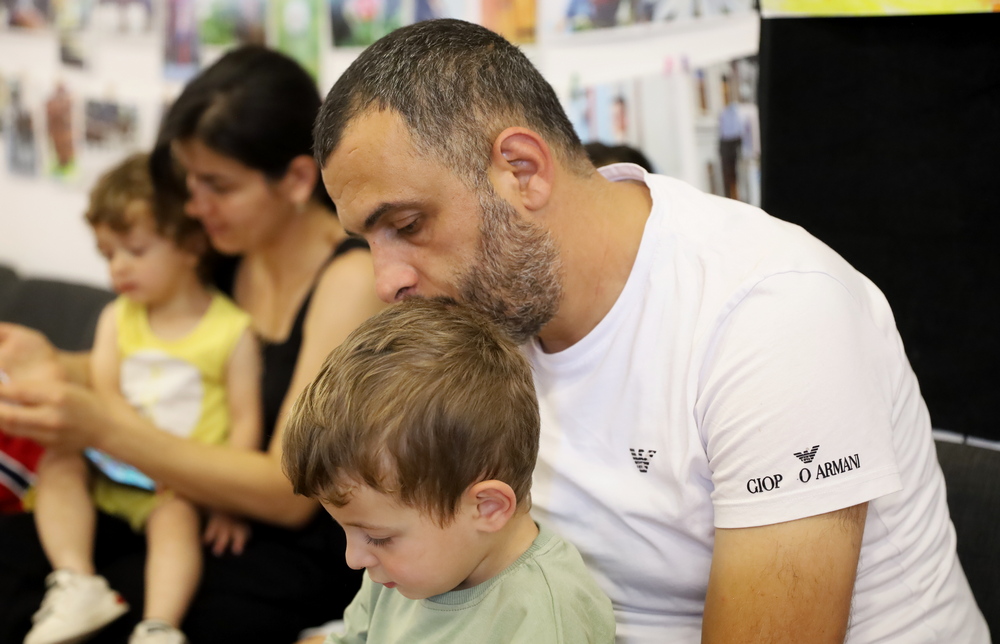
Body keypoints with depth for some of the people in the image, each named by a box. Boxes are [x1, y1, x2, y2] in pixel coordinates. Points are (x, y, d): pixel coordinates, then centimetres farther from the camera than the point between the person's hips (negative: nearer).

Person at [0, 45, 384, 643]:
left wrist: (103, 428, -29)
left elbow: (292, 493, -22)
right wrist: (59, 367, -6)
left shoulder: (352, 280, -18)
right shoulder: (232, 252, 3)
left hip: (302, 550, -7)